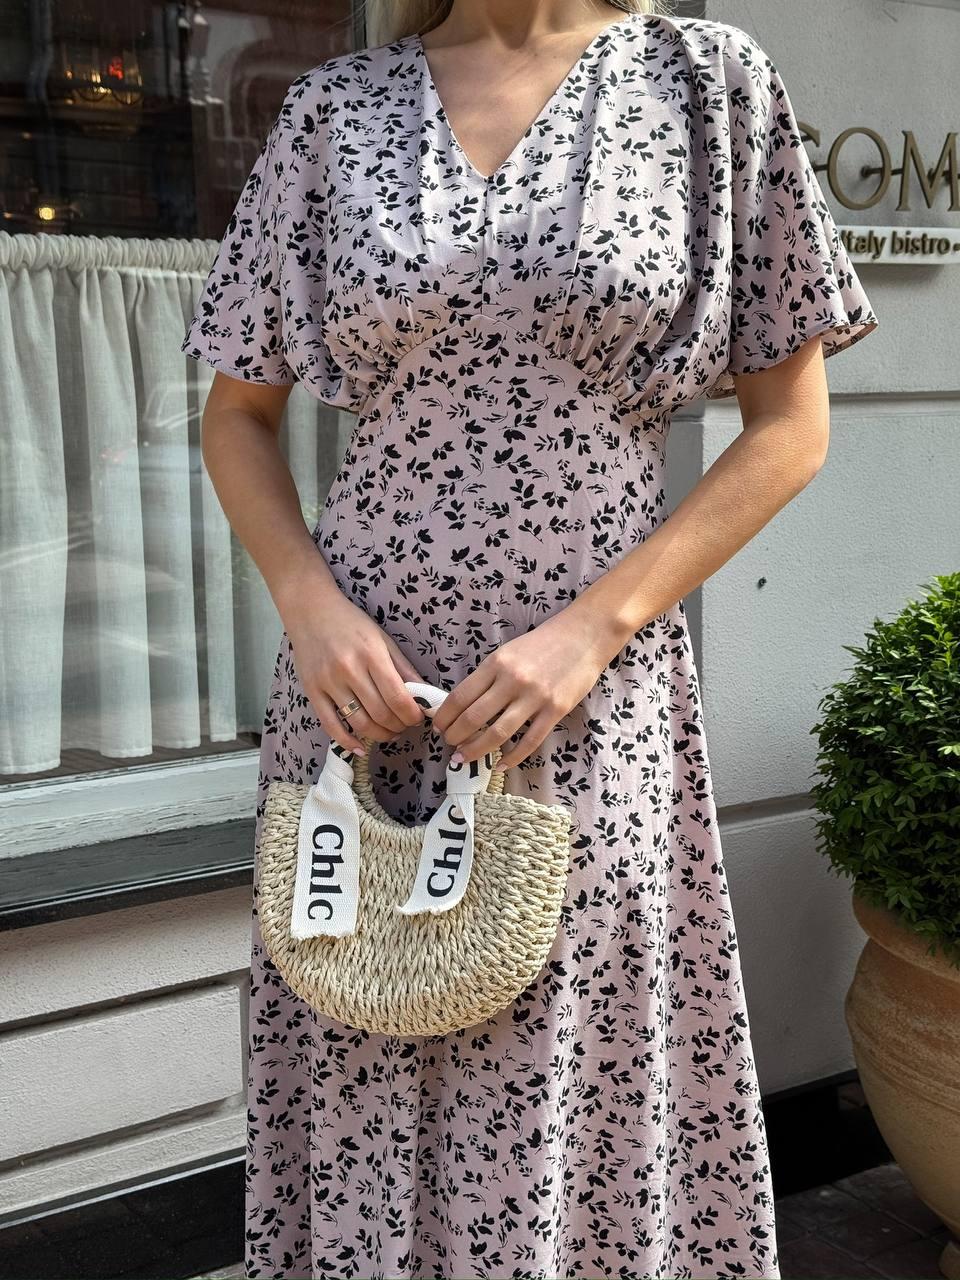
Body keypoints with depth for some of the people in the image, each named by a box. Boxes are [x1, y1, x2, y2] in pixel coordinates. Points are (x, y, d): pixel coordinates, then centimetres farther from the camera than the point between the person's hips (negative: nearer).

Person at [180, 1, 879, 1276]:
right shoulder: (335, 106, 6)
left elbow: (791, 424, 0)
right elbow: (238, 414, 11)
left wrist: (593, 626, -10)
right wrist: (309, 606, -7)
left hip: (594, 694, -1)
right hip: (361, 673, 2)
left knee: (576, 1095, 7)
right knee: (361, 1100, 10)